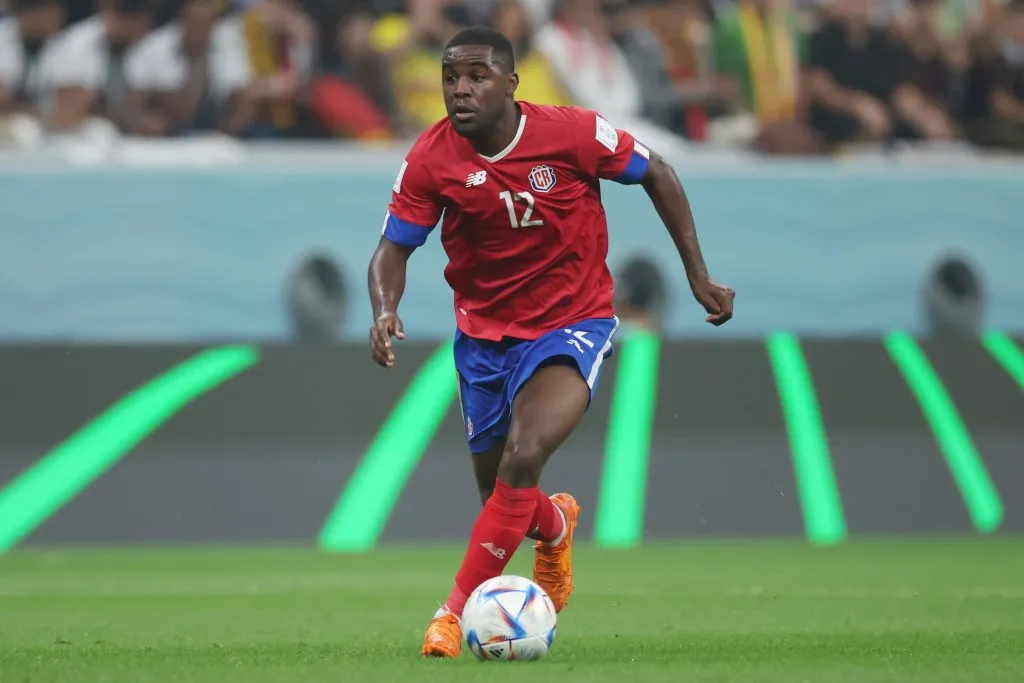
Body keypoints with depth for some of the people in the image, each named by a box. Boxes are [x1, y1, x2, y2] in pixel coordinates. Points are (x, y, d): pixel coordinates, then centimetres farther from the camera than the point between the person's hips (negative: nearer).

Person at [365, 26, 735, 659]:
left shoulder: (572, 132, -18)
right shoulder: (433, 157, -13)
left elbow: (656, 173, -1)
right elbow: (394, 247, -5)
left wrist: (698, 274, 0)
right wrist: (386, 310, -27)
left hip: (573, 324, -3)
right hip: (484, 332, 3)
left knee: (523, 459, -27)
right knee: (499, 490, 13)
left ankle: (459, 609, -17)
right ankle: (554, 523, 52)